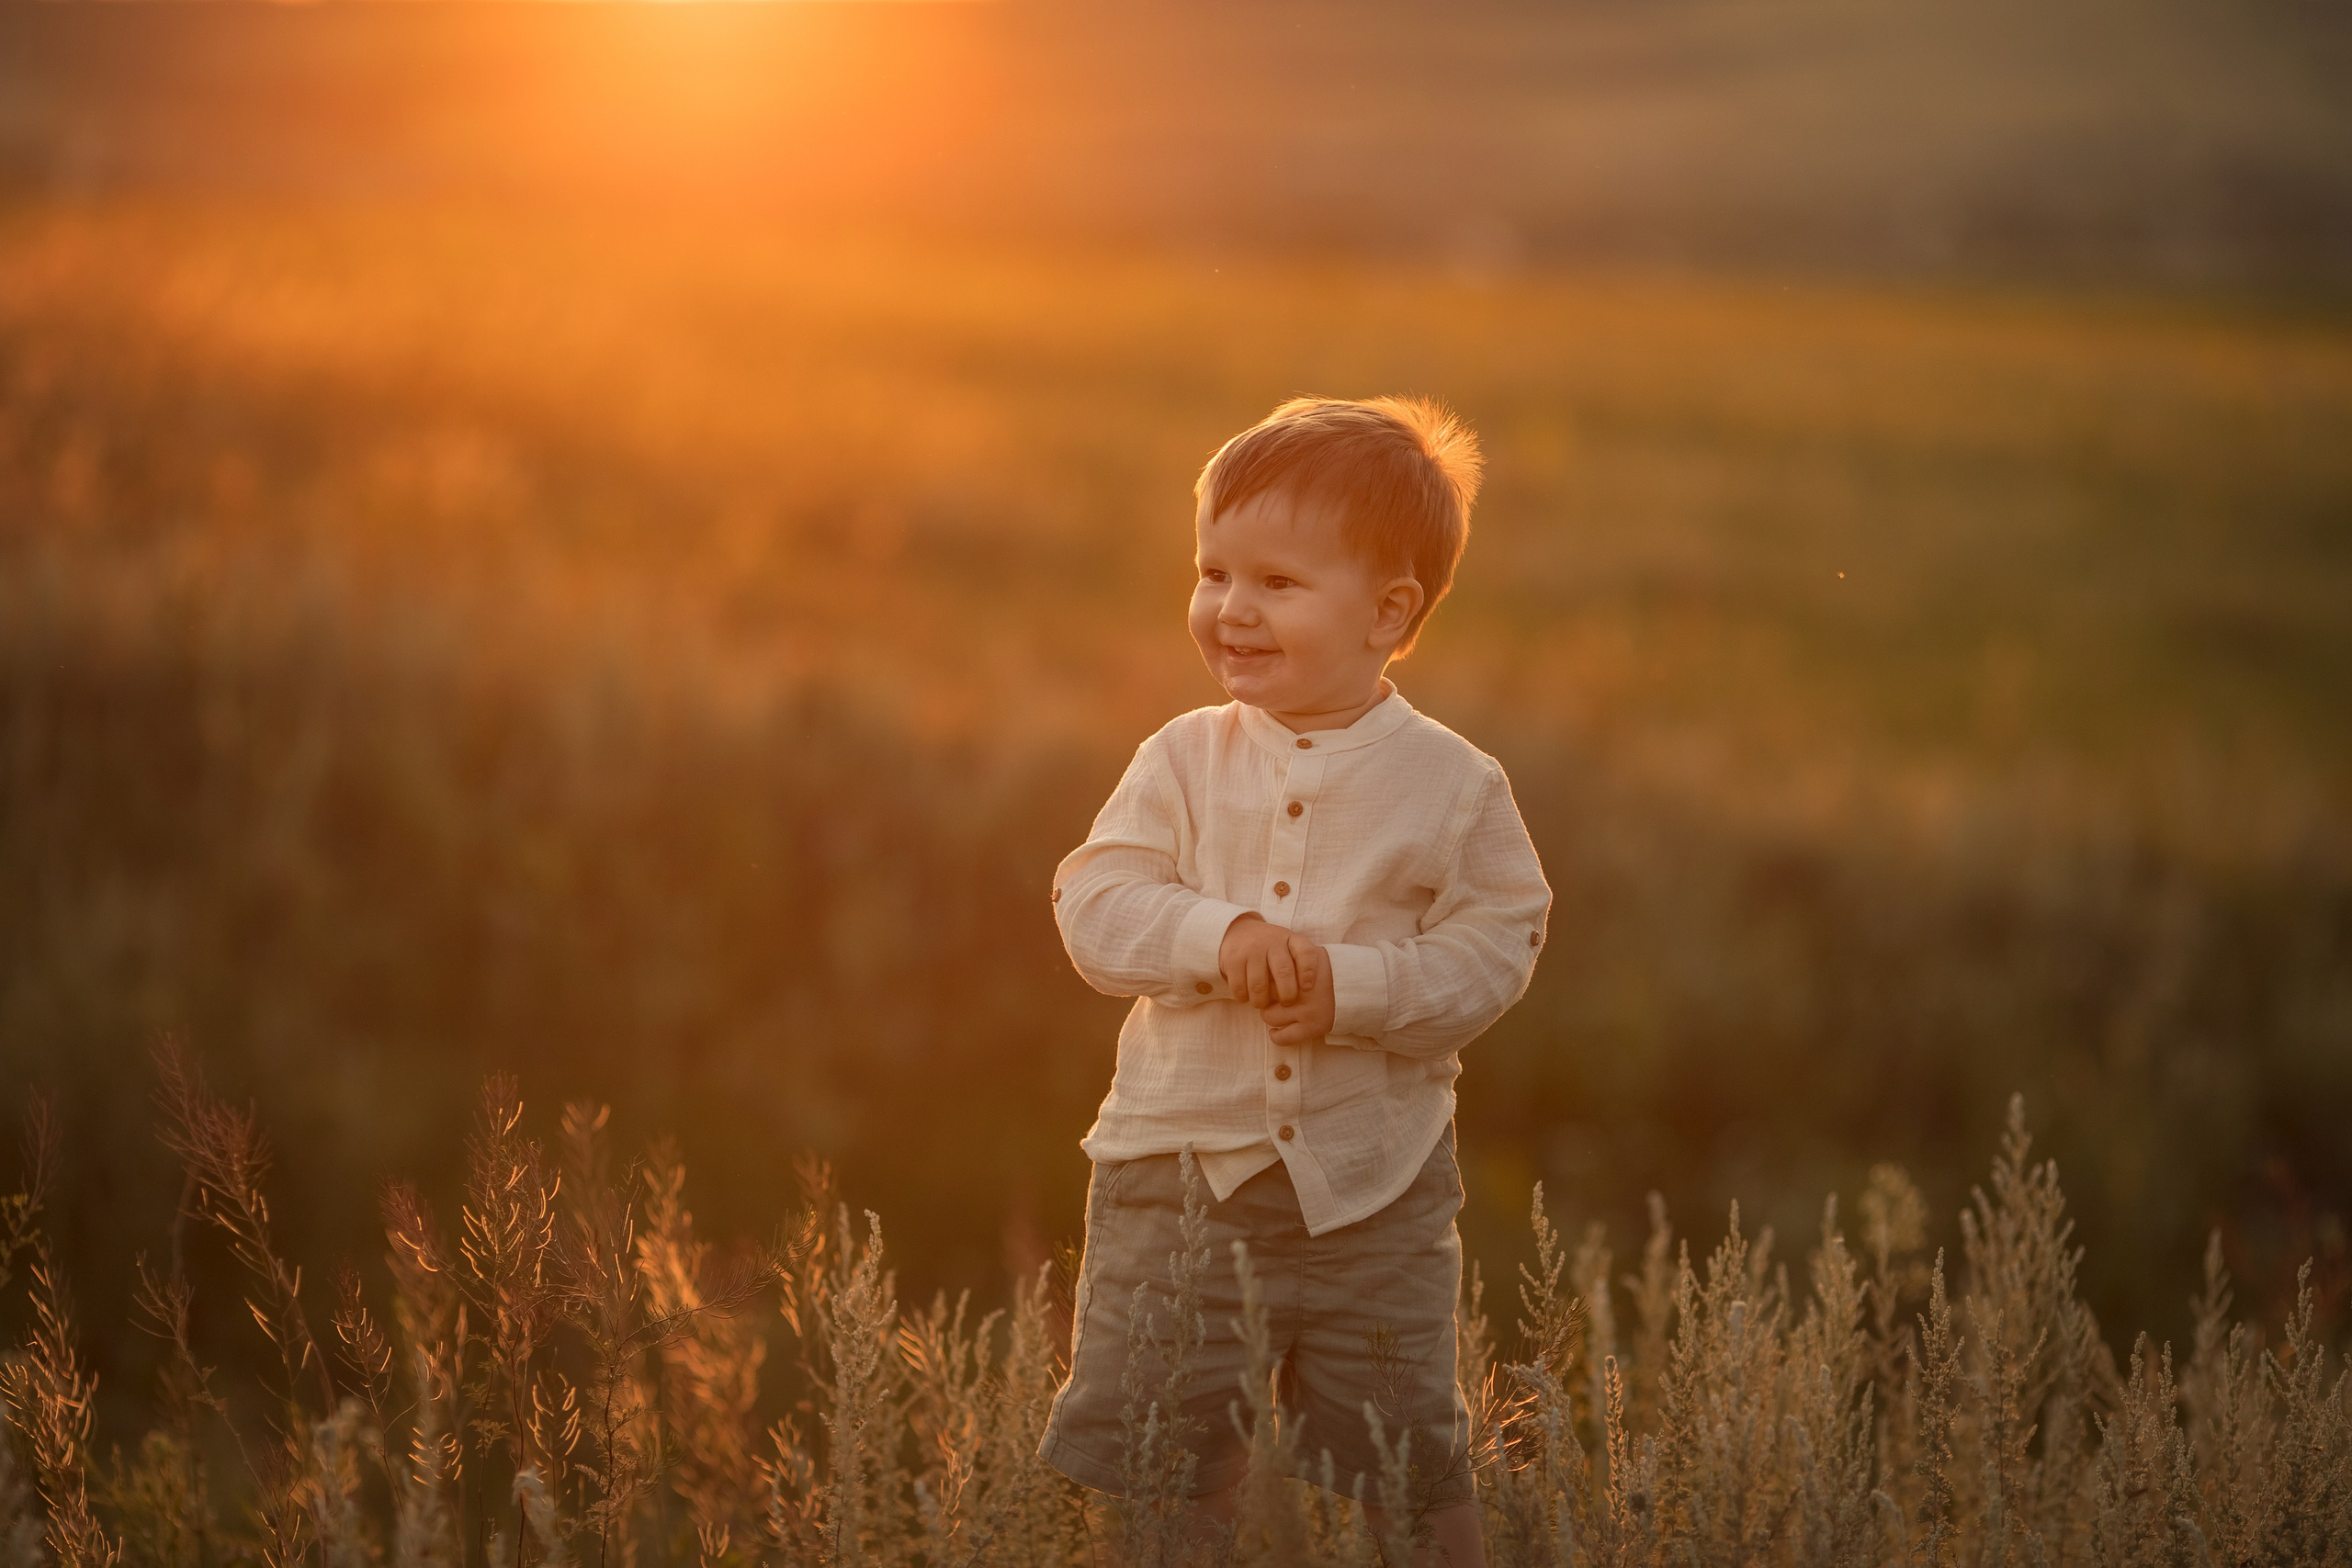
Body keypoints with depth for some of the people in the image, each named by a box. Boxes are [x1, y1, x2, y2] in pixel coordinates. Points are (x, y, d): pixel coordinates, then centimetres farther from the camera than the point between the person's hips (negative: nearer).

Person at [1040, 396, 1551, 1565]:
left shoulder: (1453, 786, -4)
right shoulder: (1183, 762, 0)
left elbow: (1495, 944, -7)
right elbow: (1096, 907, -6)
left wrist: (1355, 985, -22)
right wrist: (1217, 935, -24)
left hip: (1374, 1193, -1)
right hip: (1182, 1167, 1)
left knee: (1397, 1469, 9)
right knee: (1129, 1452, 4)